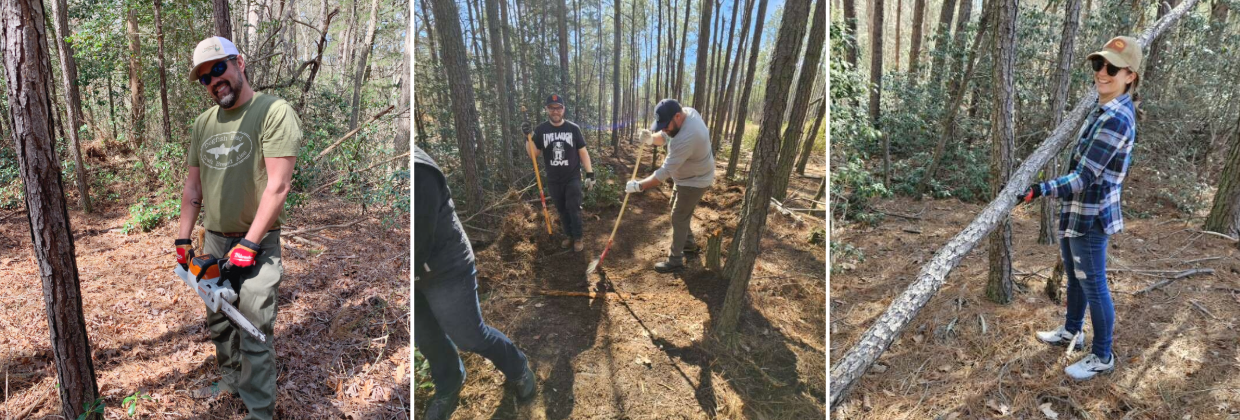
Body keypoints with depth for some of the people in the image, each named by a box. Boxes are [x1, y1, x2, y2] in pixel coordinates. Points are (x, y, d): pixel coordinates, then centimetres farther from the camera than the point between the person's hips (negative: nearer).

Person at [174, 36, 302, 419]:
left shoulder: (273, 111, -14)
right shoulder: (203, 123, 10)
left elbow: (278, 185, -20)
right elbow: (193, 185, 15)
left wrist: (249, 244, -20)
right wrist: (182, 239, 10)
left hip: (257, 244, -7)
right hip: (214, 240, 8)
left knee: (255, 335, -4)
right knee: (218, 323, 22)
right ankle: (232, 378, 43)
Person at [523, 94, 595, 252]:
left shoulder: (573, 128, -5)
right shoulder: (540, 130, -3)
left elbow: (583, 152, -1)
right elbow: (534, 155, -3)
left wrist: (590, 174, -5)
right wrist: (528, 137, -19)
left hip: (573, 177, -2)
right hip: (553, 180, 2)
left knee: (574, 208, 0)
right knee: (561, 210, 14)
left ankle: (578, 238, 16)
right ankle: (568, 235, 31)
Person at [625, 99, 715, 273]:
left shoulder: (685, 138, -40)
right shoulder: (687, 112, -11)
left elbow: (665, 172, -37)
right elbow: (664, 137, 1)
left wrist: (638, 186, -31)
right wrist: (651, 139, -21)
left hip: (694, 181, -10)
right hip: (689, 176, 10)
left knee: (679, 218, 0)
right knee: (680, 211, 25)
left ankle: (675, 260, 14)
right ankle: (688, 243, 44)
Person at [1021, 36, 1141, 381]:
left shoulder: (1115, 119, -24)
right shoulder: (1111, 107, 6)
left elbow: (1085, 177, -28)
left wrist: (1039, 191, -31)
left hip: (1091, 215, -10)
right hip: (1078, 210, 10)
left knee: (1093, 285, 4)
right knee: (1075, 276, 24)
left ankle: (1102, 357, 20)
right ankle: (1070, 332, 44)